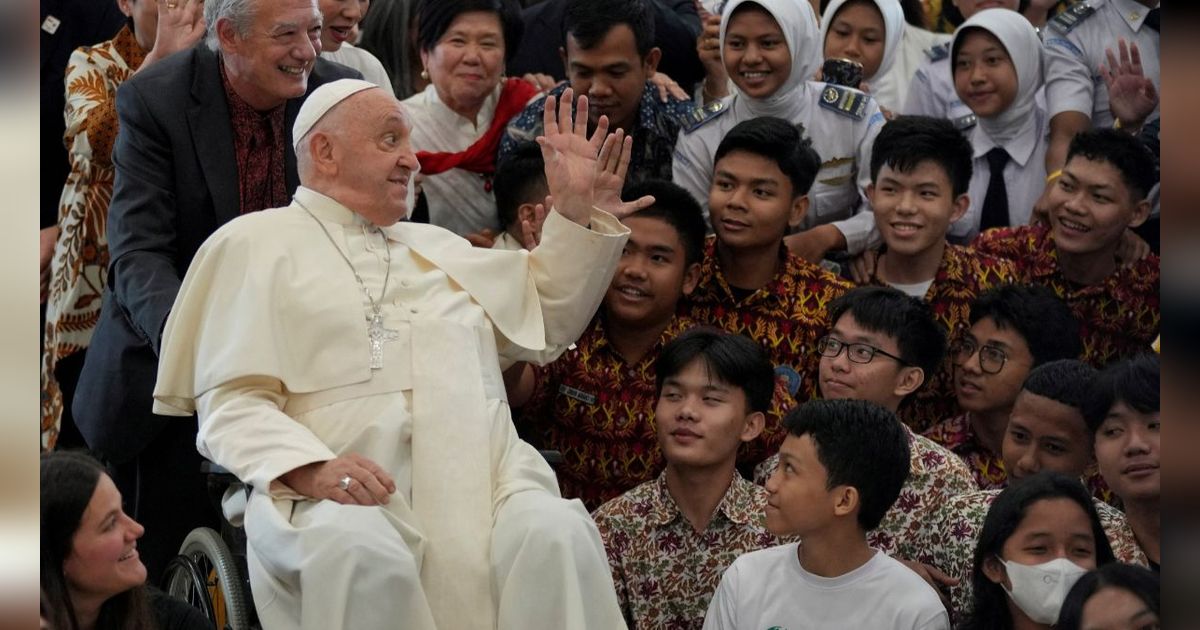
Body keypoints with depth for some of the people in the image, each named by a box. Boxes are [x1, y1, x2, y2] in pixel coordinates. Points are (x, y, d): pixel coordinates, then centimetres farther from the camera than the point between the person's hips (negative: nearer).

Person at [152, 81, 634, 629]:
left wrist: (577, 210, 26)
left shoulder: (437, 247, 34)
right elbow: (232, 405, 3)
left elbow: (549, 319, 40)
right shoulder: (254, 245, 15)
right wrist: (312, 470, -18)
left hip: (483, 481, 4)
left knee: (558, 537, -30)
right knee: (359, 554, -40)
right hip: (337, 491, -4)